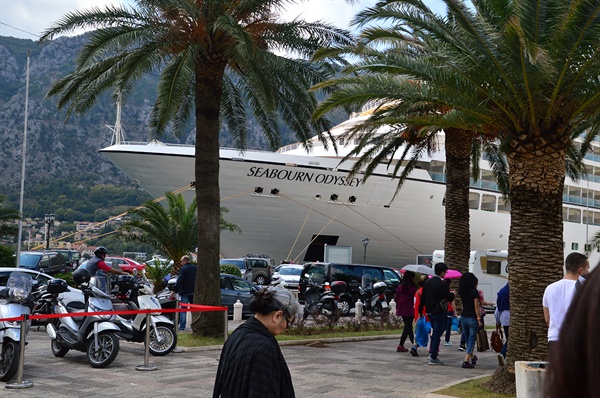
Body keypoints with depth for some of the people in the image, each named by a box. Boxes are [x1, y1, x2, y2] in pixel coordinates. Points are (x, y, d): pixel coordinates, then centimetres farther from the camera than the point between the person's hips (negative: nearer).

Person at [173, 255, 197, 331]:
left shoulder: (183, 269, -8)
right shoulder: (195, 268, 11)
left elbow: (179, 281, -15)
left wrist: (174, 290, -13)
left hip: (185, 292, -5)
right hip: (194, 292, 5)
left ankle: (182, 326, -2)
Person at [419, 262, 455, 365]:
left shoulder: (427, 282, 7)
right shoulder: (443, 284, -15)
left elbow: (423, 298, 11)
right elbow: (449, 298, -11)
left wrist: (420, 310, 18)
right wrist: (452, 294, 11)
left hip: (430, 311, 7)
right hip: (439, 312, -7)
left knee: (435, 332, 21)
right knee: (437, 334, -1)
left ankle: (432, 352, 21)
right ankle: (433, 358, 0)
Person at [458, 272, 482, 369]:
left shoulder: (462, 292, 5)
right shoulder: (474, 292, -12)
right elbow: (476, 306, -14)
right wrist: (479, 318, -10)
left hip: (463, 317, 6)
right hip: (472, 318, -6)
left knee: (468, 339, 19)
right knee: (472, 339, -1)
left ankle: (472, 357, 36)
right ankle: (466, 361, -10)